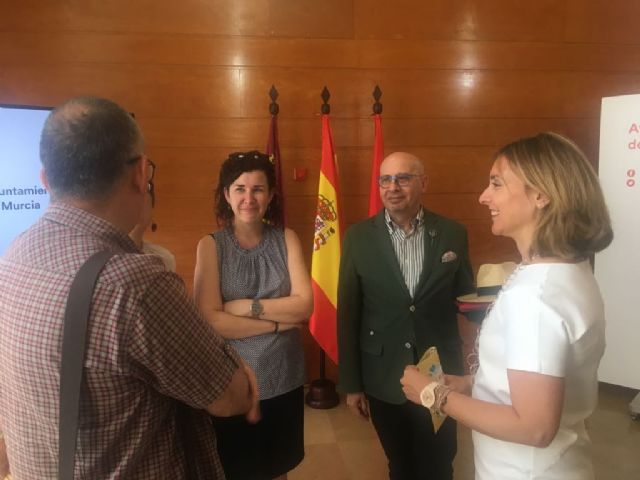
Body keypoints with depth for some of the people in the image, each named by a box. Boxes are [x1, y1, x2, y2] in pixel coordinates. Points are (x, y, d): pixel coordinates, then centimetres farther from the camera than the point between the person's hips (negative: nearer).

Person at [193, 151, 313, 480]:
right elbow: (210, 321, -18)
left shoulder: (286, 239, -2)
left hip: (283, 379, 2)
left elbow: (305, 306, -11)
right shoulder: (211, 246, -10)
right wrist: (279, 321, -15)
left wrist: (245, 307, -17)